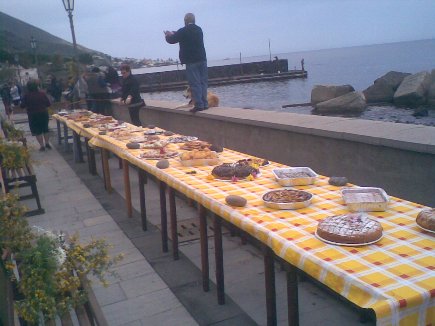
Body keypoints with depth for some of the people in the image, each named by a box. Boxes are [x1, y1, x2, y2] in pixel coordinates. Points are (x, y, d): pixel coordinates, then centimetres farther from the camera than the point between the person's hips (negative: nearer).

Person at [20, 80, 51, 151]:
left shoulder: (27, 95, -12)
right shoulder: (42, 93, -8)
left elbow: (22, 106, -8)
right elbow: (48, 103, -4)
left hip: (33, 115, -2)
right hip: (44, 113, 2)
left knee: (37, 131, 8)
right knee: (45, 129, 19)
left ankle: (42, 146, 7)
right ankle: (47, 144, 24)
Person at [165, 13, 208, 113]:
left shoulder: (183, 31, -9)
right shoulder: (199, 29, 11)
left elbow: (172, 40, 0)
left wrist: (167, 36, 23)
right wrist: (173, 34, 32)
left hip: (191, 61, -6)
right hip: (202, 59, 6)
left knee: (195, 84, -4)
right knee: (203, 82, 8)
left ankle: (199, 105, -5)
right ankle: (205, 104, 11)